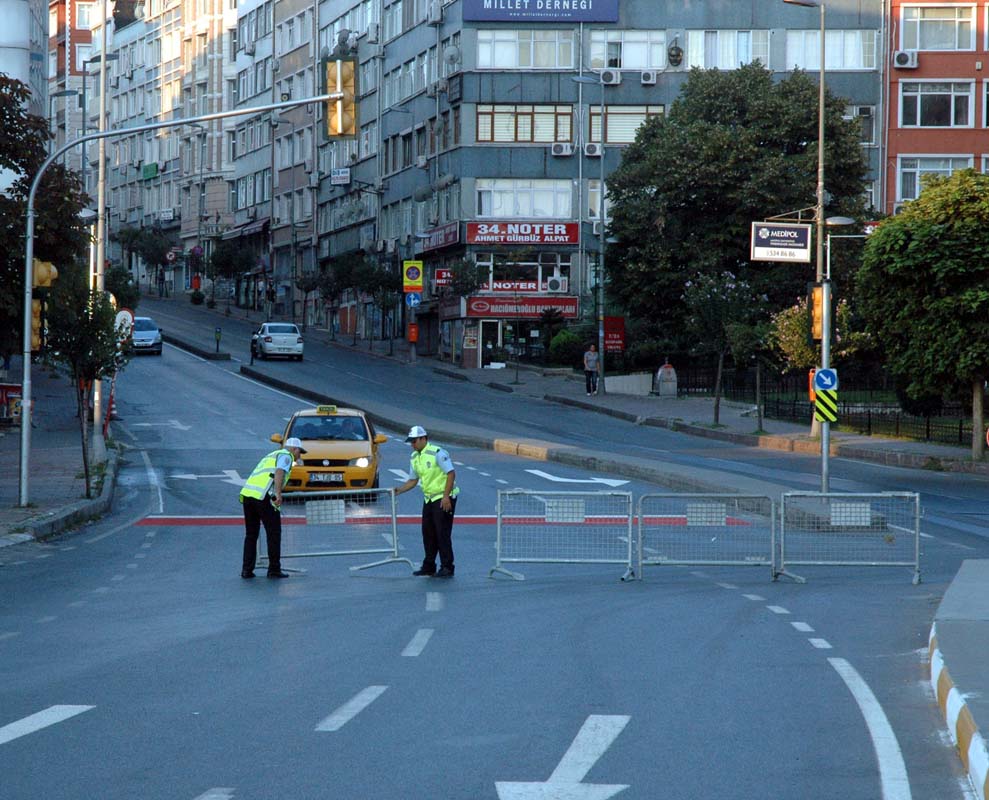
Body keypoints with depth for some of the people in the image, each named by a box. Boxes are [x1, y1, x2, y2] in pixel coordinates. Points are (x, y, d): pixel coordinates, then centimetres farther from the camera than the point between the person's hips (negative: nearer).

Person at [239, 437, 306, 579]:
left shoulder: (271, 456, 33)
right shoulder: (286, 455, 7)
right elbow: (279, 472, -14)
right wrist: (278, 494, -25)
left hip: (247, 493, 8)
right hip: (263, 497, -8)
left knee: (251, 534, 15)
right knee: (274, 533, 4)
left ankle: (247, 570, 11)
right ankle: (274, 570, 6)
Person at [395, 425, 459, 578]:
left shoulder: (437, 453, -16)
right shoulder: (414, 457, 10)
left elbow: (451, 473, -18)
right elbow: (413, 480, 18)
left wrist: (446, 497, -22)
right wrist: (399, 490, 2)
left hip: (443, 499, -8)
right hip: (429, 498, 8)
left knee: (443, 533, -8)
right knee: (428, 533, 9)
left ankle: (447, 568, -4)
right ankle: (429, 566, 19)